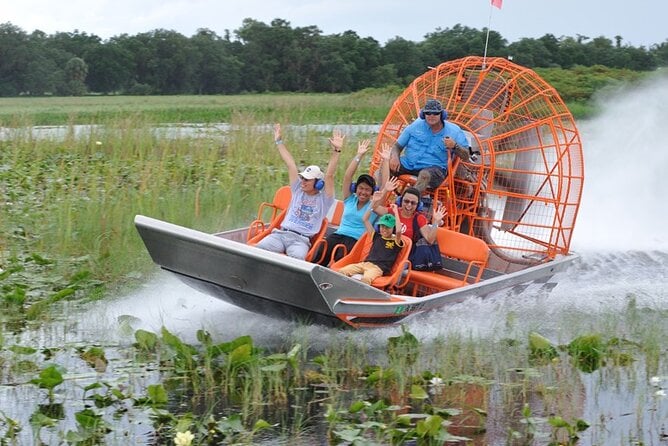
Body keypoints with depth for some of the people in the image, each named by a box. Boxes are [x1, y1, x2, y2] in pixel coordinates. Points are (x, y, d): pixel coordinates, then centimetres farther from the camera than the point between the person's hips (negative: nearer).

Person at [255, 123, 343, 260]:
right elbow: (290, 164, 20)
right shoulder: (298, 190, 21)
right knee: (259, 248, -29)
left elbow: (329, 175, -3)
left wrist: (336, 151, -14)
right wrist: (279, 142, 26)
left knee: (296, 257, -39)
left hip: (301, 240, -4)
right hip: (280, 233, 4)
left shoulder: (324, 198, 9)